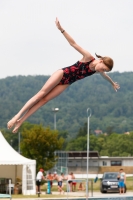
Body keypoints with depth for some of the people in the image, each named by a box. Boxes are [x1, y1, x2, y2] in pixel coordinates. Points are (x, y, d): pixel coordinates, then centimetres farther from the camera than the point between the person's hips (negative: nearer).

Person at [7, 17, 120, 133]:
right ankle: (17, 116, -13)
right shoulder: (88, 57, -19)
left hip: (66, 84, 5)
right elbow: (73, 43, -22)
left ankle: (20, 121, -10)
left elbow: (105, 75, 24)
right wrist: (61, 29, -33)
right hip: (62, 74, -5)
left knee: (45, 100, -4)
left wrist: (112, 83, 45)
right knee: (41, 94, -11)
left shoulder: (97, 71, -1)